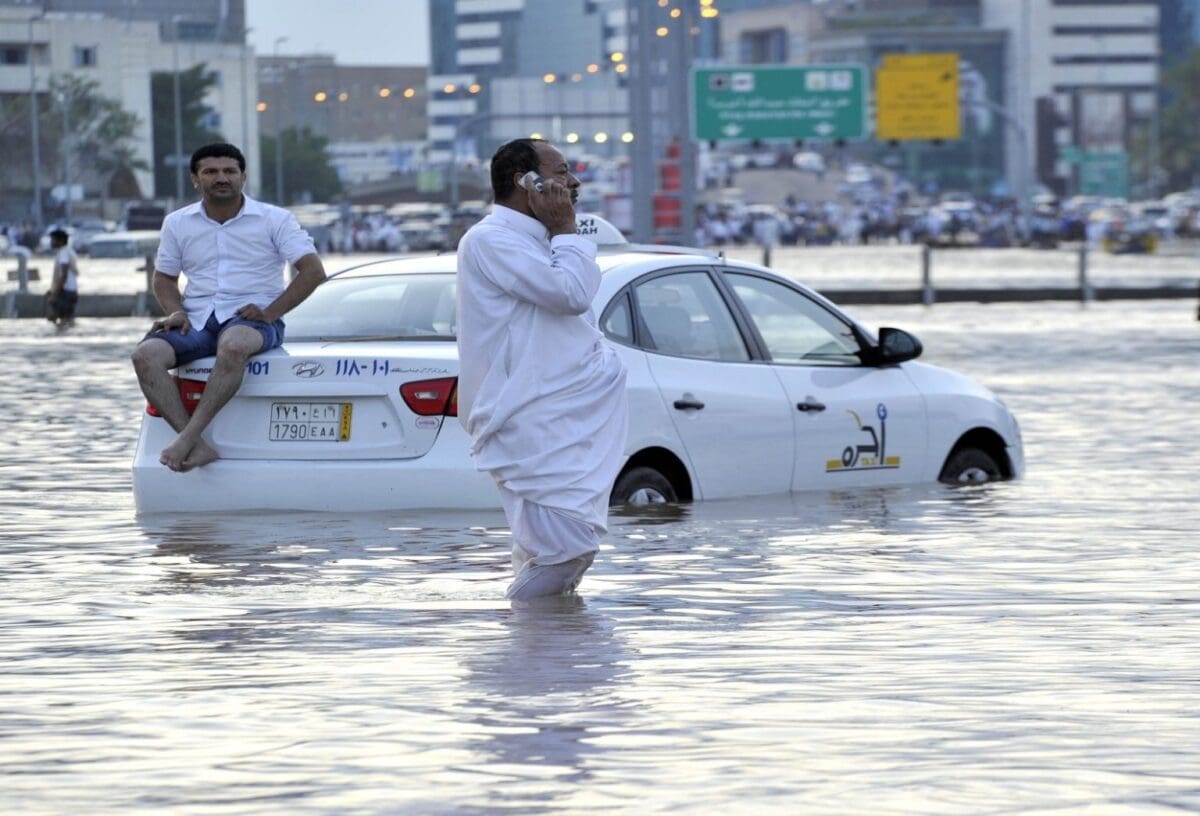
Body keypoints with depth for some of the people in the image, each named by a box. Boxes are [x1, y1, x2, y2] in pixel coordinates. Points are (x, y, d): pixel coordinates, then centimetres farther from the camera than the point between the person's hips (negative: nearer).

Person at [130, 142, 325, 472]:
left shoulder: (275, 220, 3)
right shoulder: (178, 223, 14)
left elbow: (313, 271, -3)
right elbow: (164, 278, 22)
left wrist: (270, 313, -12)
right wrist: (176, 312, -1)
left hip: (252, 320, -4)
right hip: (196, 321, 4)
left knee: (233, 345, -42)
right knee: (146, 355, -28)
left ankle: (188, 437, -43)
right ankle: (197, 446, -36)